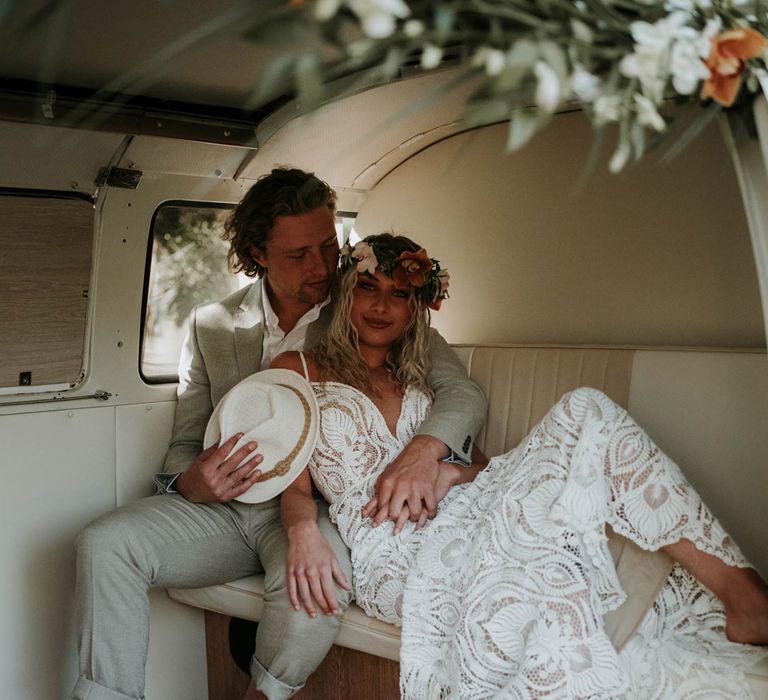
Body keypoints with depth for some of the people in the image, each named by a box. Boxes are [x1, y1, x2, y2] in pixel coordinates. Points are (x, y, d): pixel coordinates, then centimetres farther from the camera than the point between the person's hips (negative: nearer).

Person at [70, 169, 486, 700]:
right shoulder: (212, 325, 8)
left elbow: (463, 392, -9)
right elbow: (185, 443, 13)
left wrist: (423, 451, -32)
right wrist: (190, 483, -13)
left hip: (315, 507, -3)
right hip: (224, 508, 3)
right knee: (105, 543, -20)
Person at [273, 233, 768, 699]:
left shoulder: (419, 381, 24)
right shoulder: (298, 370, 13)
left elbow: (479, 464, 18)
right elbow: (295, 486, 5)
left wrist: (449, 473, -6)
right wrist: (303, 529, -19)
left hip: (456, 515, 5)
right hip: (391, 555, -4)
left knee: (585, 411, -19)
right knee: (539, 580, -38)